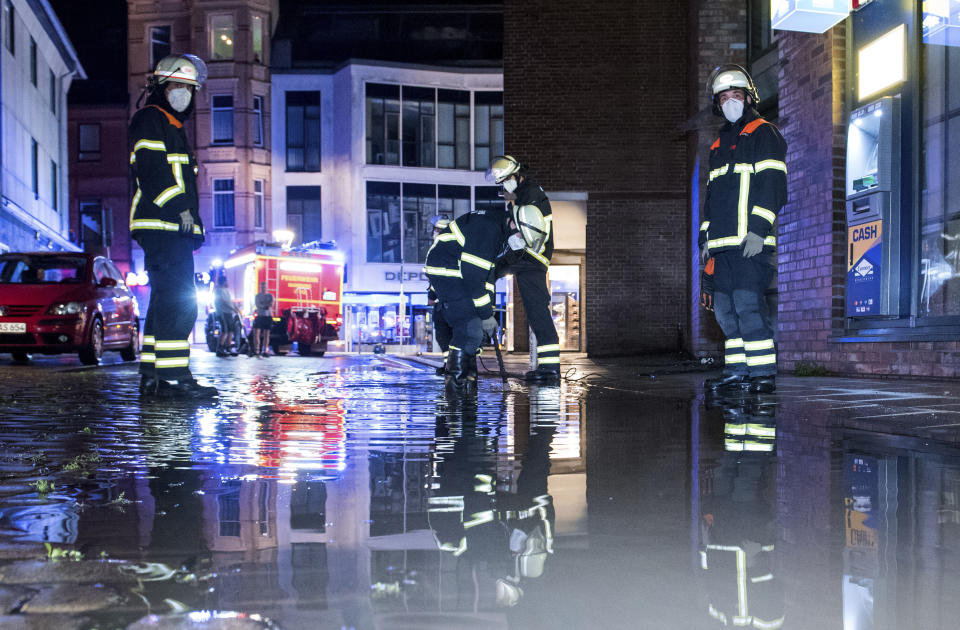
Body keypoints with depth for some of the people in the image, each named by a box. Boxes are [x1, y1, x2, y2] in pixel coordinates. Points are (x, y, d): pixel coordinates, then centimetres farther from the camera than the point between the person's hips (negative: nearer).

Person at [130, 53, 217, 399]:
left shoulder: (173, 126, 29)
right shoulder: (150, 118, -1)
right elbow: (152, 169, -15)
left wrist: (194, 224, 19)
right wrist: (180, 208, -21)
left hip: (174, 227, 10)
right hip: (161, 224, -10)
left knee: (166, 301, 9)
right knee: (178, 301, -16)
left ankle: (151, 376, 12)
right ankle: (173, 376, -18)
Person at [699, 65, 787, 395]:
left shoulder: (763, 133, 2)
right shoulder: (719, 143, 25)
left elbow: (771, 183, -9)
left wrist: (758, 228, -19)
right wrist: (705, 236, 21)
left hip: (752, 240, -8)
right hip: (724, 241, 8)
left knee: (748, 303, -15)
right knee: (726, 307, 5)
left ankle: (763, 372, -11)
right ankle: (737, 370, 11)